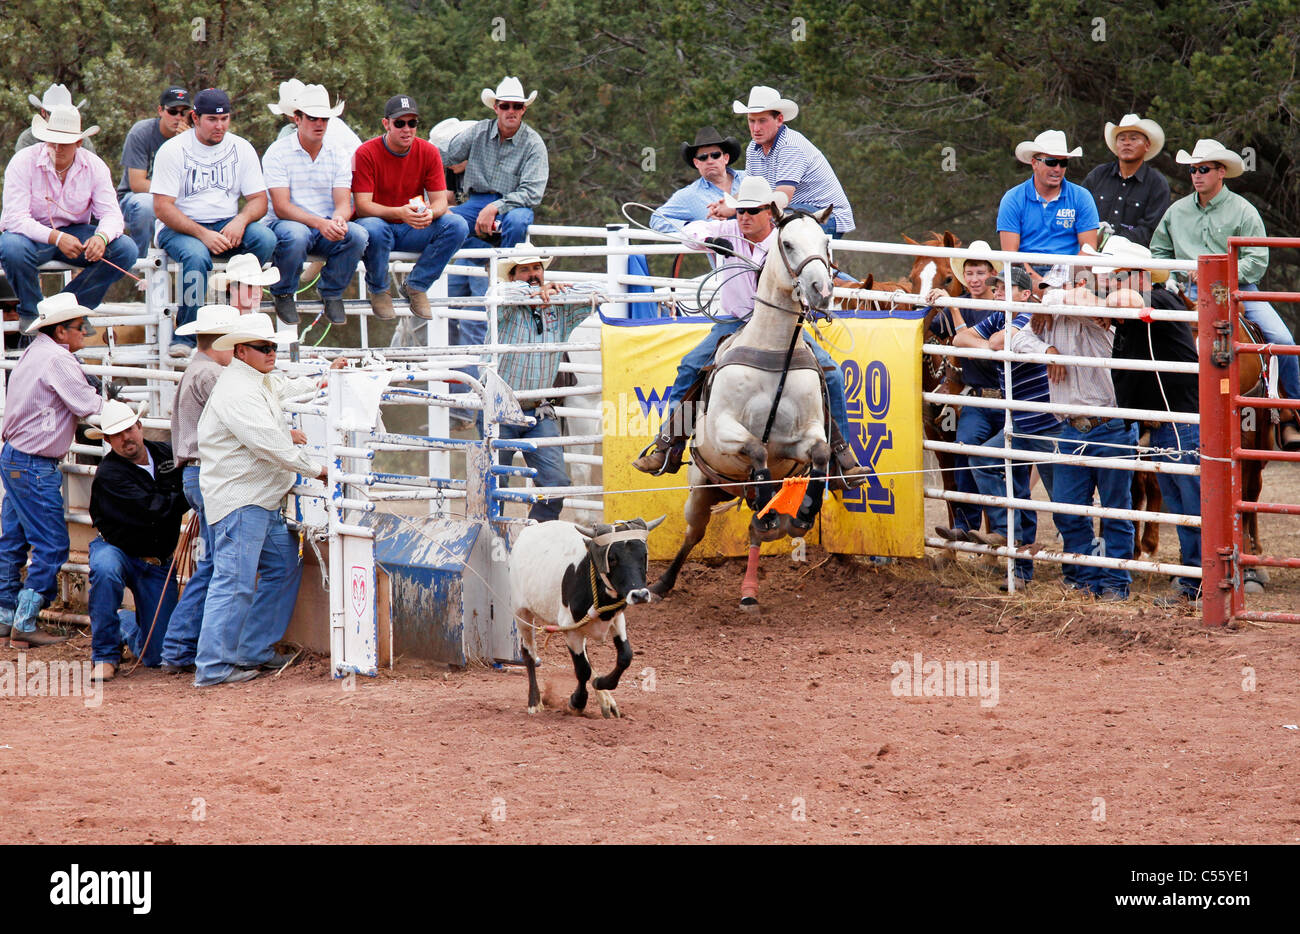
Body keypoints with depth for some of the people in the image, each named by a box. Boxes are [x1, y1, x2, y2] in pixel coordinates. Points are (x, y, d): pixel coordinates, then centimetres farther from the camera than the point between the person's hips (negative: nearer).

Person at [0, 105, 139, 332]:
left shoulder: (94, 166, -5)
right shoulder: (24, 162, -16)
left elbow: (110, 213, -8)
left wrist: (102, 237, -34)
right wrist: (56, 238, -37)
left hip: (75, 231, 3)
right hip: (34, 234, -3)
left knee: (125, 249, -19)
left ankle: (73, 307, -3)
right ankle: (31, 311, -8)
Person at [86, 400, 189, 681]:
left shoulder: (167, 454, -4)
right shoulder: (108, 474, -20)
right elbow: (155, 510, -29)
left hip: (157, 563, 4)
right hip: (117, 550, -4)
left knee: (157, 656, -4)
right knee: (105, 569, -43)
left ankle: (126, 625, 34)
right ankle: (105, 656, -24)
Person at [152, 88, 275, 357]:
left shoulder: (241, 149, 7)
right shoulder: (172, 150, -6)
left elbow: (259, 200, 5)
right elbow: (162, 207, -12)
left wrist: (240, 220, -19)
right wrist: (203, 234, -25)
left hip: (227, 226, 4)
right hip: (179, 229, -4)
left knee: (265, 239, -25)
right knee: (196, 255, -37)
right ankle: (187, 333, -26)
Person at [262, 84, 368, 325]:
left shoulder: (338, 154, 7)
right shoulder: (278, 153, -6)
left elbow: (343, 204, -1)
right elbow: (281, 207, -15)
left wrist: (339, 220, -27)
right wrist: (319, 223, -30)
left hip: (327, 228, 3)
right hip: (285, 223, -3)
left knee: (358, 235, -28)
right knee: (295, 235, -39)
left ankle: (331, 293, -2)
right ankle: (283, 294, -9)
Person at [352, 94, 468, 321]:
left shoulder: (428, 152, -1)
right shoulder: (366, 153, -13)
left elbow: (440, 200, -4)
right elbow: (362, 206, -20)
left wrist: (430, 213, -30)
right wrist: (399, 213, -37)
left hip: (412, 232, 4)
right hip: (379, 223, -4)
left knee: (457, 225, -21)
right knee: (373, 229, -39)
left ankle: (416, 287, -5)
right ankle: (377, 290, -8)